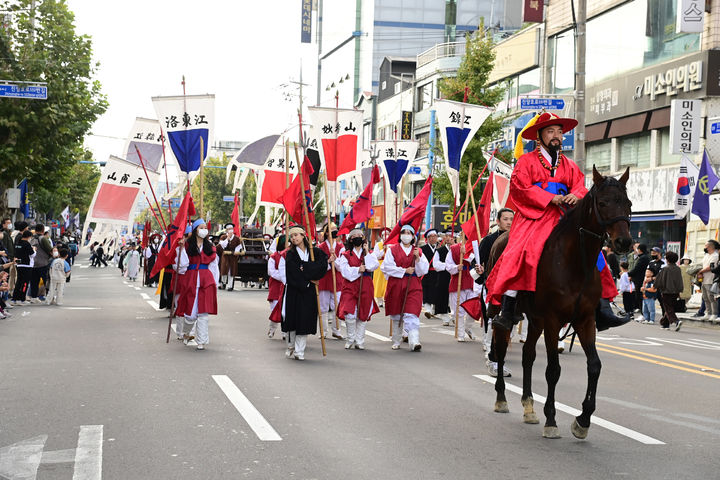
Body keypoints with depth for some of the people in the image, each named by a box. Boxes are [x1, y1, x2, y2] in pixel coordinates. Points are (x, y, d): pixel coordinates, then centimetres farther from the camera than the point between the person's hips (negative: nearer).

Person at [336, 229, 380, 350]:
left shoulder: (369, 254, 13)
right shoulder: (346, 255, 7)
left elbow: (375, 265, -6)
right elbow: (345, 270, -6)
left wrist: (366, 253, -6)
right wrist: (358, 270, -16)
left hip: (365, 287, 2)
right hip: (350, 286, -2)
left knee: (363, 315, 4)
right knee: (350, 314, -14)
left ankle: (360, 341, 14)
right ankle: (350, 339, 5)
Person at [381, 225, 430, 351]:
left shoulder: (418, 251, 11)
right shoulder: (392, 250, 6)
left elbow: (423, 270, 4)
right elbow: (387, 267, -6)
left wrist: (417, 258, -11)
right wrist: (405, 271, -10)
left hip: (413, 286, 0)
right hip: (396, 285, 0)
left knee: (412, 314, -15)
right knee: (396, 315, 7)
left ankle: (414, 341, -25)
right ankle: (396, 341, 21)